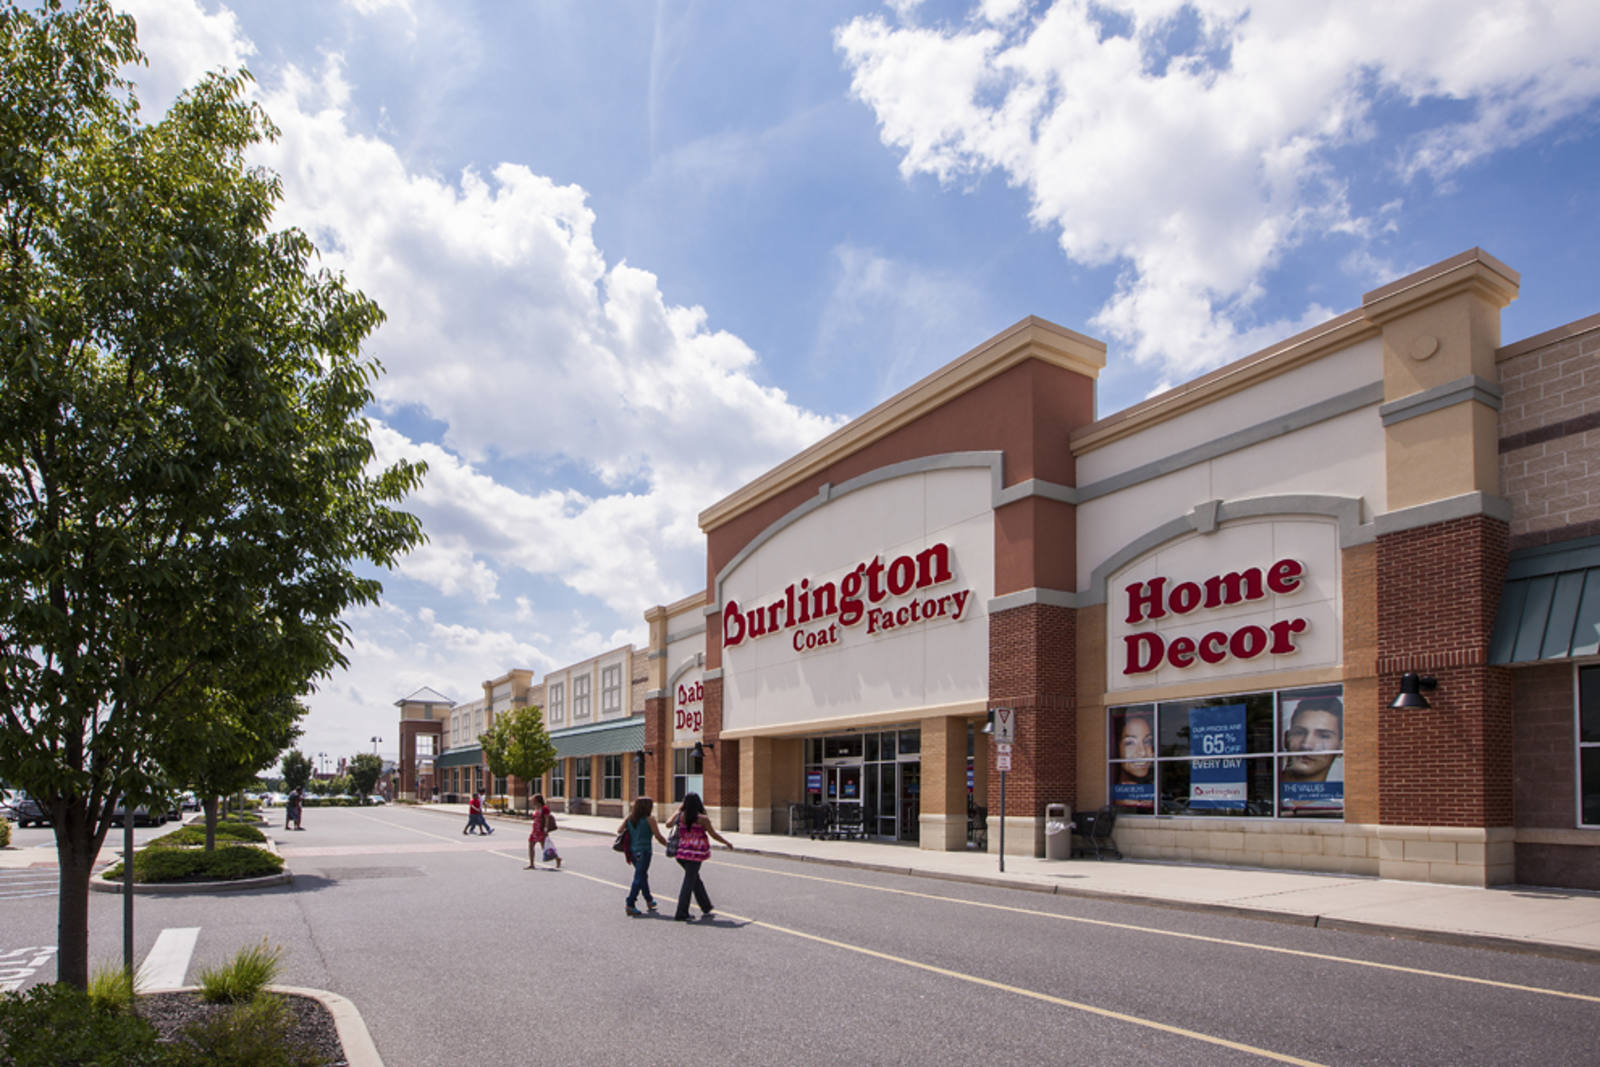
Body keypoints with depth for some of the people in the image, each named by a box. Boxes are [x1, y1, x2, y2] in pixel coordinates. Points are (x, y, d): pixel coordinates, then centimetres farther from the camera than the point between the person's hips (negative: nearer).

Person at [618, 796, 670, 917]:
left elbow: (619, 830, 2)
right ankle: (630, 904, -11)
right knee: (639, 878, -4)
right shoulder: (650, 819, -9)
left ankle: (649, 900, 33)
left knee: (643, 875, 21)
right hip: (644, 851, -7)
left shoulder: (629, 818, 6)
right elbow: (658, 836, -8)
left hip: (632, 851, 7)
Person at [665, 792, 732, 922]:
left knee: (695, 880, 19)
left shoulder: (680, 815, 0)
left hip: (682, 852, 5)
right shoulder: (703, 819, -10)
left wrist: (677, 810, 25)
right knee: (689, 883, 1)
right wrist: (727, 843, 9)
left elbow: (668, 824, 15)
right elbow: (714, 834, -5)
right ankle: (681, 914, 1)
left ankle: (706, 908, 28)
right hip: (695, 854, -5)